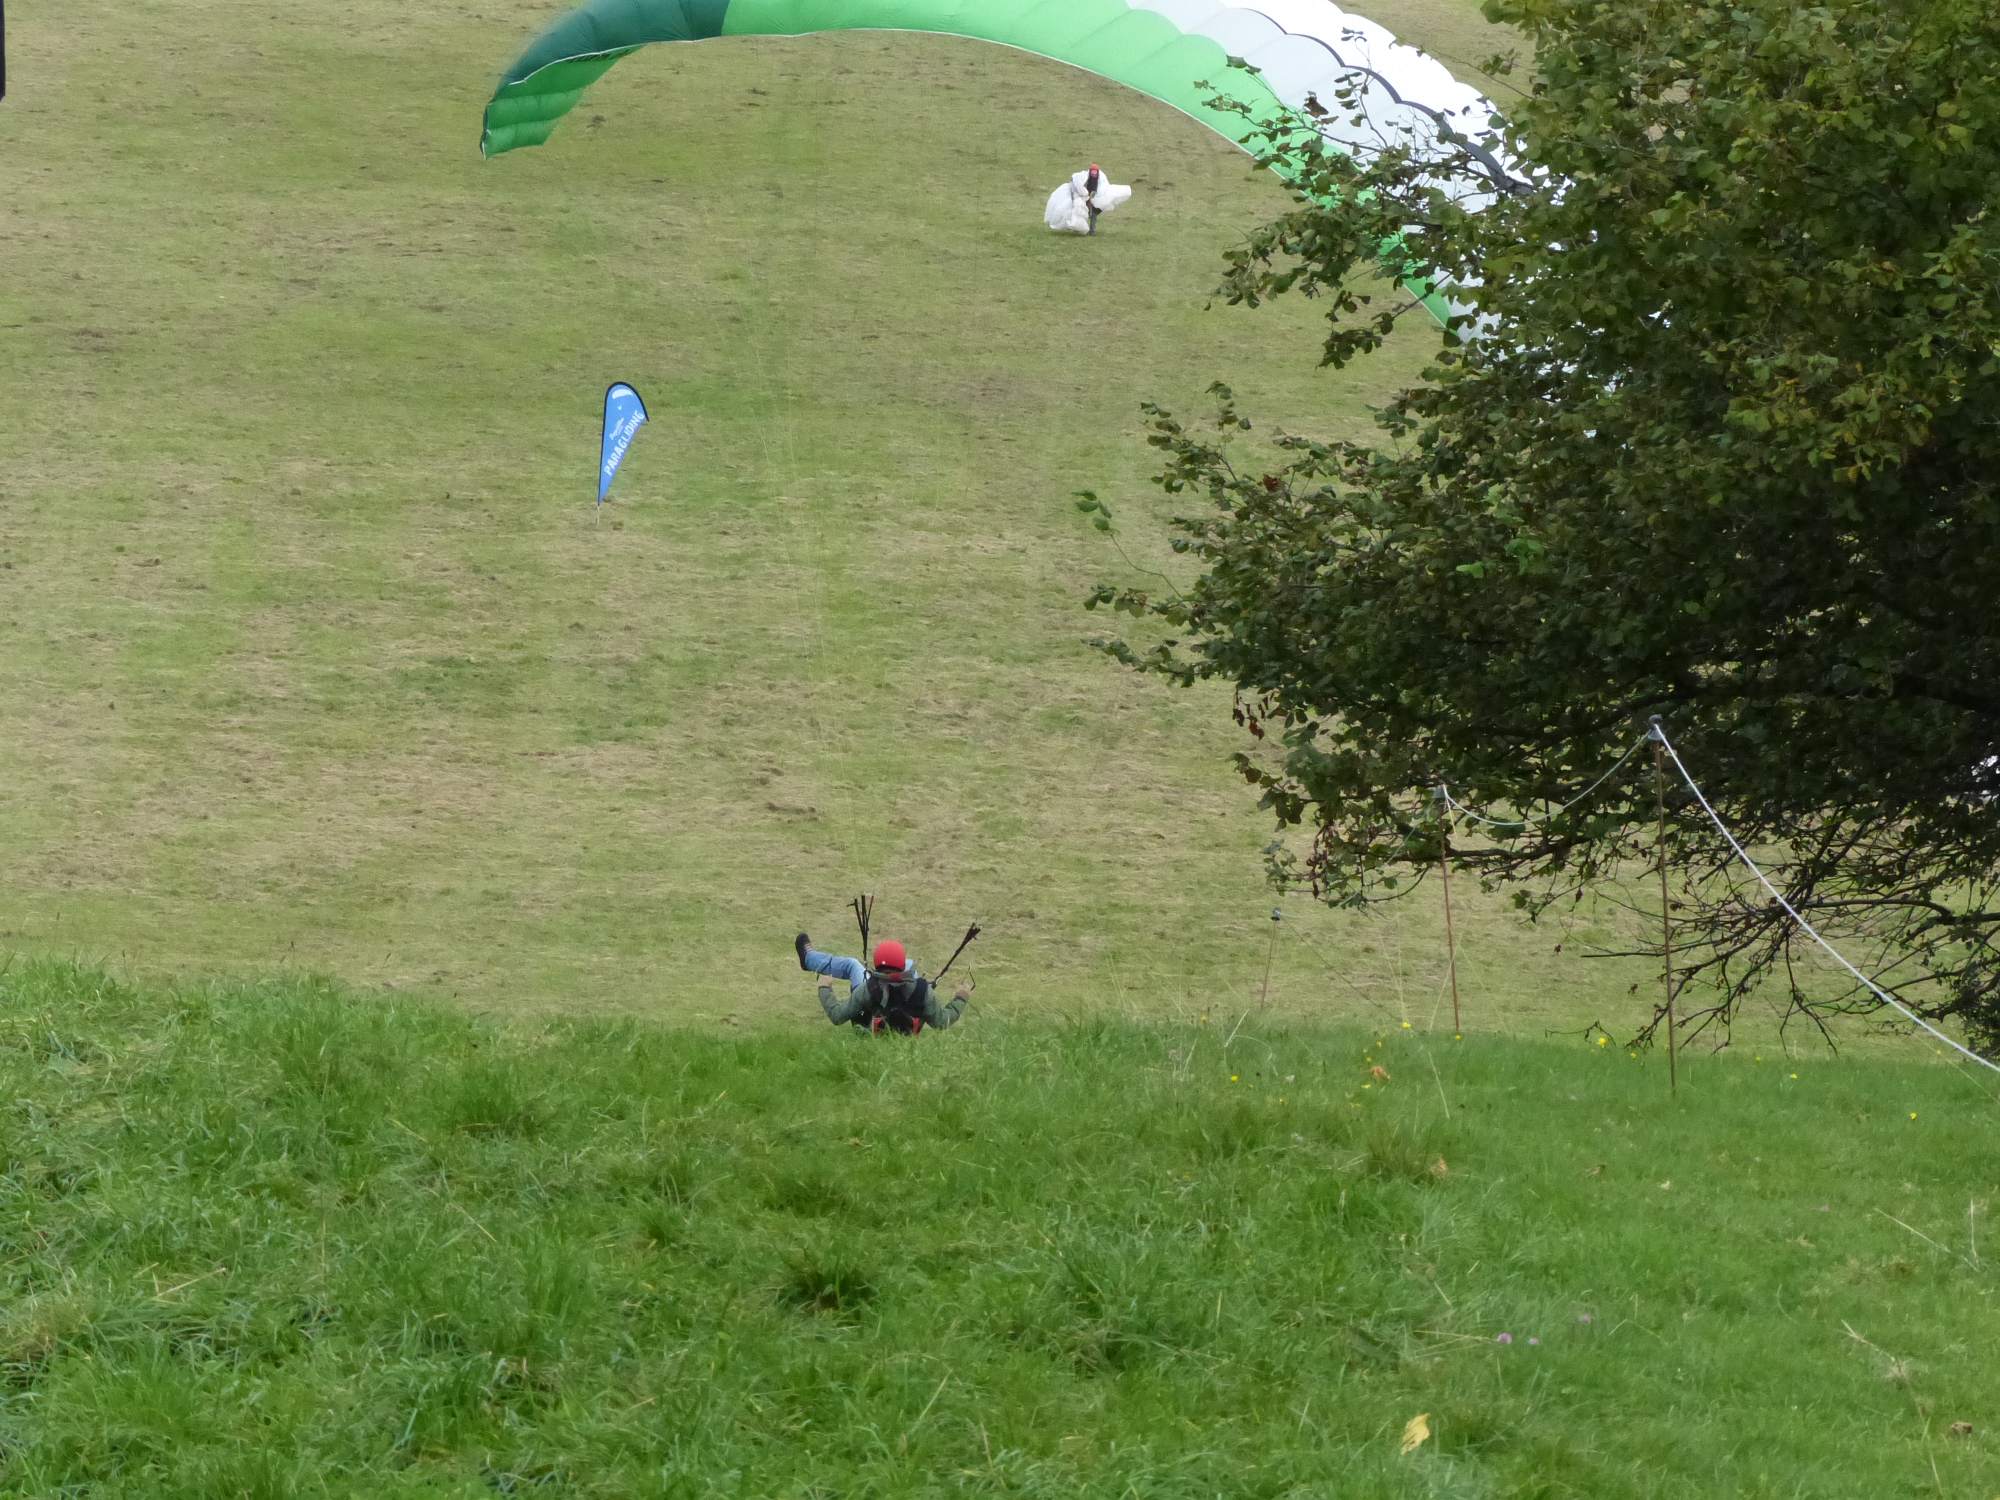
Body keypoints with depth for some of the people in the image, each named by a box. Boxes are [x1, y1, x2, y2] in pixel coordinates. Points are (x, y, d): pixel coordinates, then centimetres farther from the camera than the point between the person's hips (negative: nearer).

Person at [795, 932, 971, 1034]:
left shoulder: (868, 990, -39)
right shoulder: (922, 990, -38)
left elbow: (837, 1016, -28)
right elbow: (942, 1022, -25)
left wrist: (825, 989, -11)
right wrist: (960, 999, -10)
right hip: (908, 1031, 1)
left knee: (852, 965, 18)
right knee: (910, 963, 19)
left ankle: (809, 958, 50)